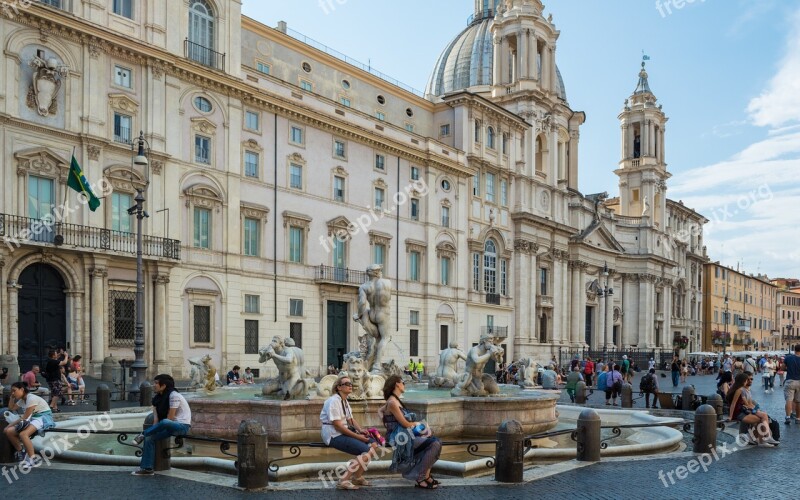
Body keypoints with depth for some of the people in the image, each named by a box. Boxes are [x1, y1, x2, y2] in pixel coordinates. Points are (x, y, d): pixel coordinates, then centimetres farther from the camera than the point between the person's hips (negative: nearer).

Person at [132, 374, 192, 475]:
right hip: (170, 426, 8)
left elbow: (169, 418, -16)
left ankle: (143, 434, -14)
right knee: (149, 438, -10)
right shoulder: (157, 398, 10)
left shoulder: (174, 395, -15)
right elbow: (156, 418, 3)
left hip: (183, 426, -8)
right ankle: (147, 468, -5)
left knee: (164, 422, -37)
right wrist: (154, 430, -17)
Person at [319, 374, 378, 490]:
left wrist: (360, 430, -5)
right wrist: (358, 436, -19)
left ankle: (358, 477, 12)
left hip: (345, 431, 10)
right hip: (334, 435, -10)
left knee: (373, 444, 4)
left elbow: (350, 419, 16)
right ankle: (343, 481, -15)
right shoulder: (334, 401, -17)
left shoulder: (344, 401, 14)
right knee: (366, 451, -20)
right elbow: (338, 425, -22)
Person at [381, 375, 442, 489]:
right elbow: (405, 423, -16)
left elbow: (380, 411, 29)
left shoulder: (395, 401, 12)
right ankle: (420, 479, -13)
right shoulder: (392, 402, -17)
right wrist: (418, 424, 3)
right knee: (435, 444, -21)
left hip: (404, 435, 10)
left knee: (436, 441, 2)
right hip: (401, 438, -10)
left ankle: (426, 475, 5)